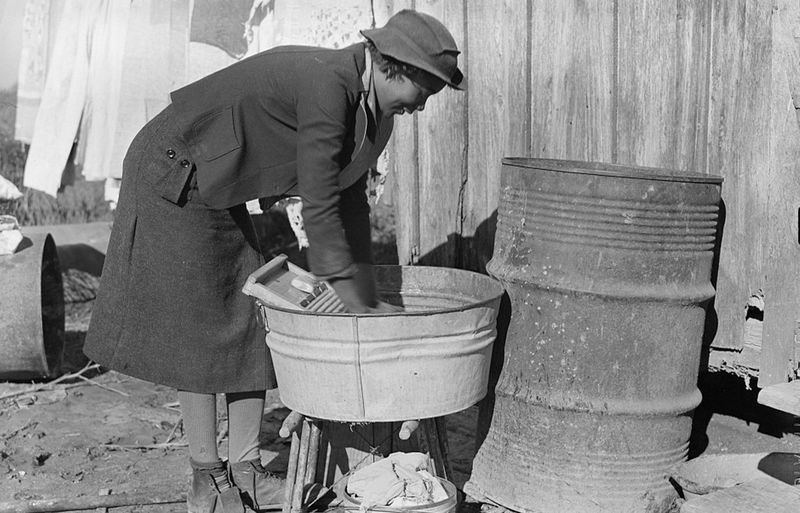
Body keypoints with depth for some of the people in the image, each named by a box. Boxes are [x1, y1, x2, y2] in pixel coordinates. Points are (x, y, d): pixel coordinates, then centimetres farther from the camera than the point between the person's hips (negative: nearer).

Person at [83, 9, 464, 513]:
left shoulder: (374, 107, -2)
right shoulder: (325, 84, -31)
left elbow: (351, 202, 5)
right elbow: (319, 209, -31)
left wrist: (370, 299, 3)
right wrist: (356, 310, -25)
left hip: (219, 191, 9)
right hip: (172, 174, -9)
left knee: (252, 320, 5)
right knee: (197, 329, -5)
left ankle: (245, 470, 12)